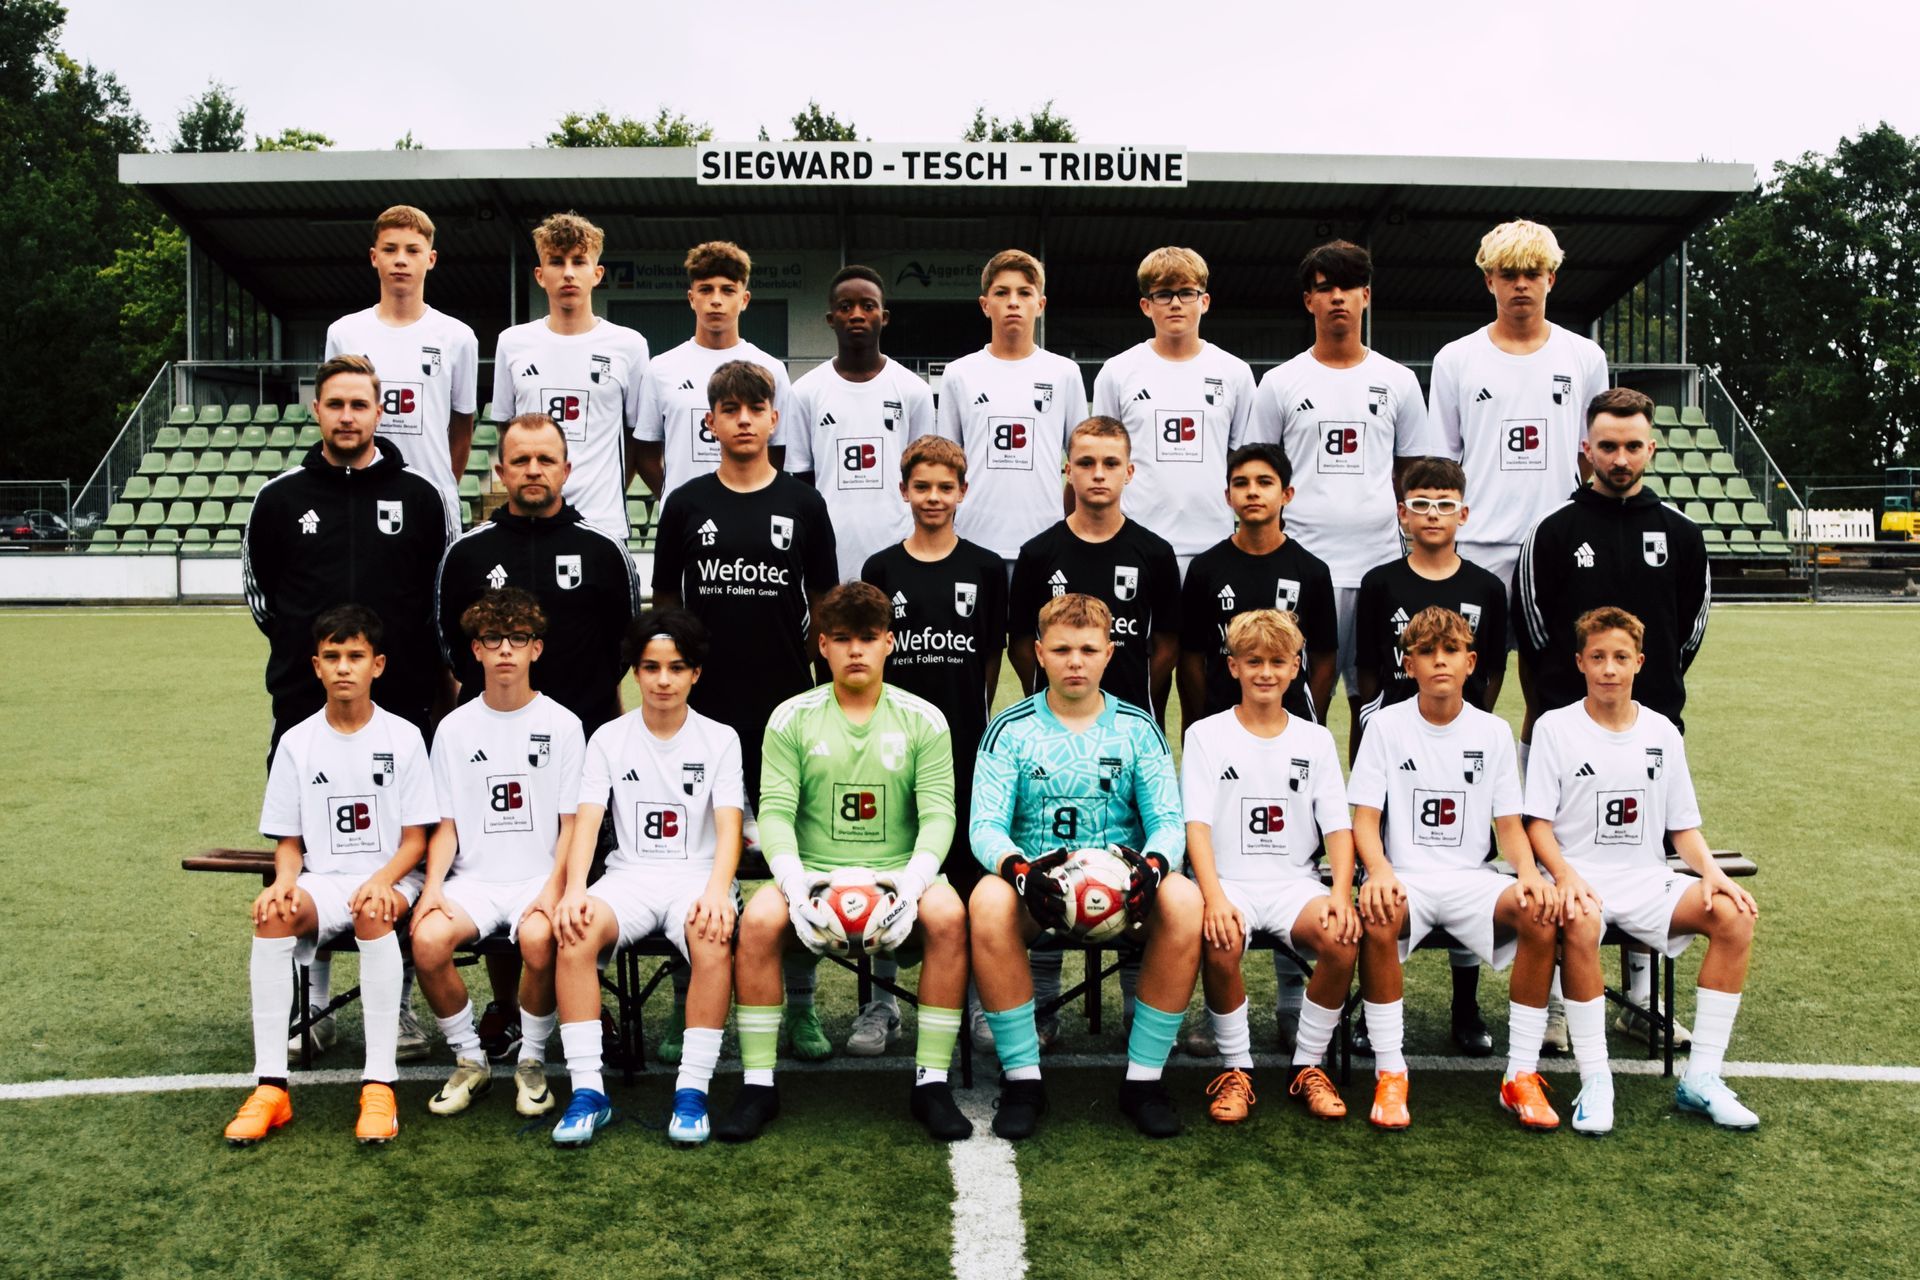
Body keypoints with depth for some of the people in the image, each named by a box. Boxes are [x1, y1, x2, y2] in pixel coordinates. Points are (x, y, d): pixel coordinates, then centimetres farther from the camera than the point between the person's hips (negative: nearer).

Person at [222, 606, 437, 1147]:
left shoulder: (403, 737, 2)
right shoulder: (297, 742, 8)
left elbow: (416, 839, 0)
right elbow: (288, 841, 9)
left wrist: (382, 880, -19)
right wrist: (284, 879, -13)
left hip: (391, 879, -2)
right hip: (322, 881, 2)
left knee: (373, 913, -37)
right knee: (273, 915, -31)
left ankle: (379, 1083, -34)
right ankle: (270, 1085, -26)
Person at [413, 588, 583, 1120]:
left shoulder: (562, 725, 3)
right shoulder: (455, 727, 9)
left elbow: (572, 824, 1)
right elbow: (446, 825, 9)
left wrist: (552, 888, -15)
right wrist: (433, 885, -9)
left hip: (539, 877, -2)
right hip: (473, 878, 2)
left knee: (538, 939, -34)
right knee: (427, 940, -27)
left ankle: (532, 1061, -7)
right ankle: (470, 1060, -3)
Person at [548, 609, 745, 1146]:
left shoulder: (720, 739, 5)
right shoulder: (608, 739, 9)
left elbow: (729, 827, -6)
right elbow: (587, 821, -2)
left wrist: (717, 891, -26)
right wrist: (575, 889, -21)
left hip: (697, 875, -1)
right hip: (629, 875, 1)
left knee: (712, 936, -35)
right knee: (575, 932, -31)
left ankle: (692, 1091, -26)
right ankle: (587, 1091, -24)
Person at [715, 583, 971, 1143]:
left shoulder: (923, 720, 5)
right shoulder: (792, 719, 5)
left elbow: (937, 814, -2)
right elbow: (775, 812, -3)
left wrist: (912, 884, -21)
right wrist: (797, 886, -21)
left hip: (897, 875, 0)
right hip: (814, 873, 0)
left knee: (947, 914, -32)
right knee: (759, 919, -30)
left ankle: (931, 1082, -19)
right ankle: (758, 1085, -15)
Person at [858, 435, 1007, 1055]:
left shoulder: (985, 569, 3)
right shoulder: (881, 569, 3)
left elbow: (993, 656, 6)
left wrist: (981, 724, 1)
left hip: (965, 745, 0)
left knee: (967, 866, 7)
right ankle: (882, 1002, 18)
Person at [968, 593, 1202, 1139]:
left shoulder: (1138, 728, 9)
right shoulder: (1010, 729, 6)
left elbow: (1168, 821, 3)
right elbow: (985, 826, -3)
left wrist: (1152, 864, -22)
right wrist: (1021, 869, -26)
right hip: (1035, 885, -1)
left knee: (1184, 900, -31)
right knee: (988, 901, -35)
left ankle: (1144, 1076, -16)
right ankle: (1021, 1077, -20)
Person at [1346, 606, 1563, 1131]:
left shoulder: (1493, 731, 9)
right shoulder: (1387, 725, 2)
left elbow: (1509, 824, 8)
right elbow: (1365, 818, -4)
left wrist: (1529, 872, -14)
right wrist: (1379, 871, -25)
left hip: (1472, 879, 2)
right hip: (1404, 876, -2)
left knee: (1542, 912, -28)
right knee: (1377, 918, -37)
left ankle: (1521, 1075, -15)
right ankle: (1389, 1072, -21)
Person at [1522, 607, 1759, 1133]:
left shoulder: (1662, 732, 10)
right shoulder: (1555, 728, 0)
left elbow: (1683, 826, 12)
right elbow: (1537, 822, -4)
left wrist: (1711, 871, -7)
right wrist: (1565, 876, -22)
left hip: (1647, 879, 4)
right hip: (1579, 877, -4)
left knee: (1735, 915, -21)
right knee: (1580, 923, -37)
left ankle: (1701, 1078, -12)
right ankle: (1594, 1081, -25)